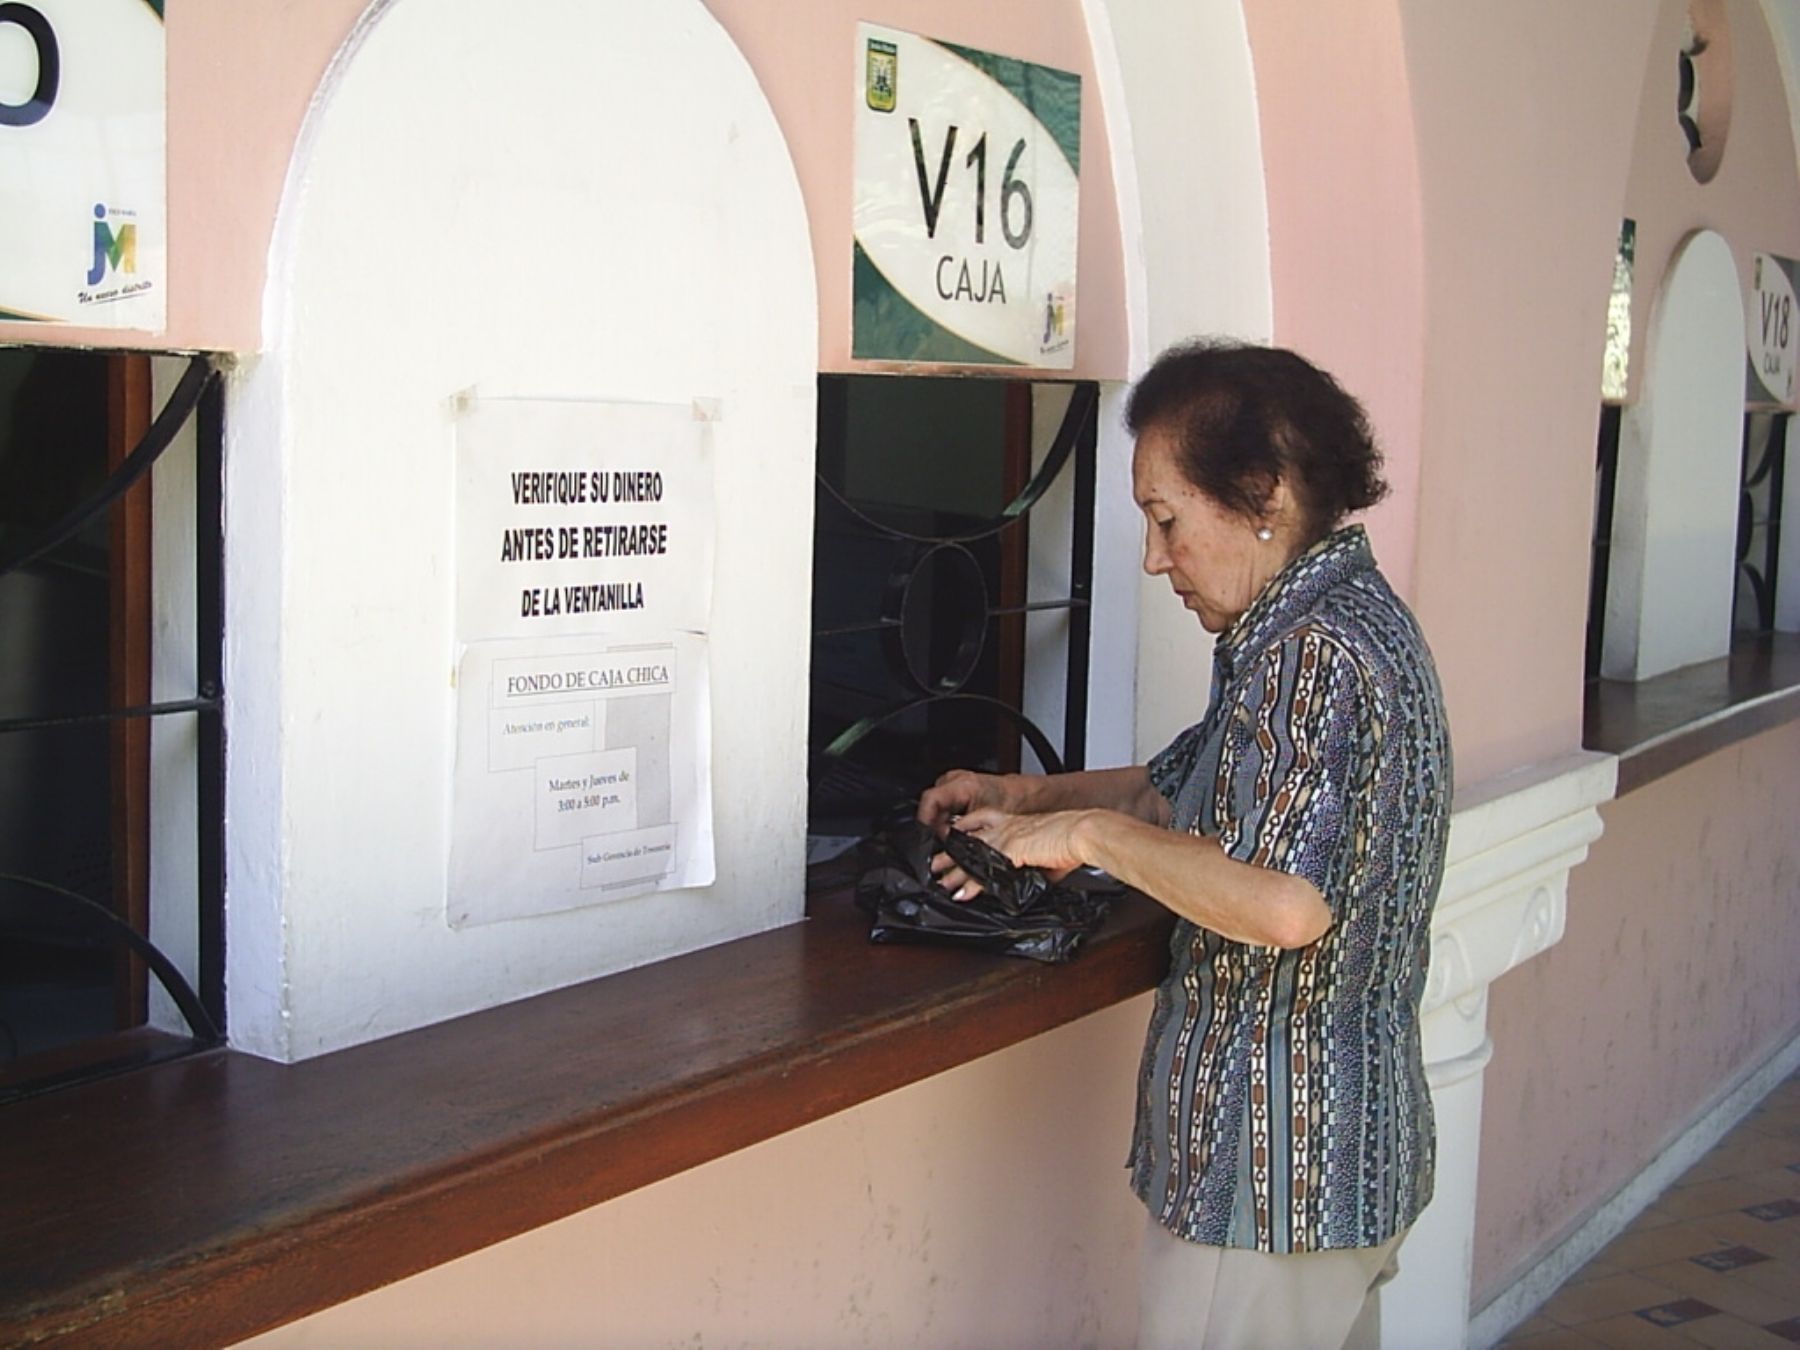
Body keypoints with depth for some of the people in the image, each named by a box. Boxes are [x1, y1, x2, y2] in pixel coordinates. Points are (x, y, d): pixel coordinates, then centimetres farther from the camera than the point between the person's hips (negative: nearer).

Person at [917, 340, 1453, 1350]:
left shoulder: (1321, 651, -22)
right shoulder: (1342, 621, 12)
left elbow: (1286, 904, -34)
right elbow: (1190, 787, 21)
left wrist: (1093, 833, -22)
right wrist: (1029, 797, 10)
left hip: (1276, 1173, -10)